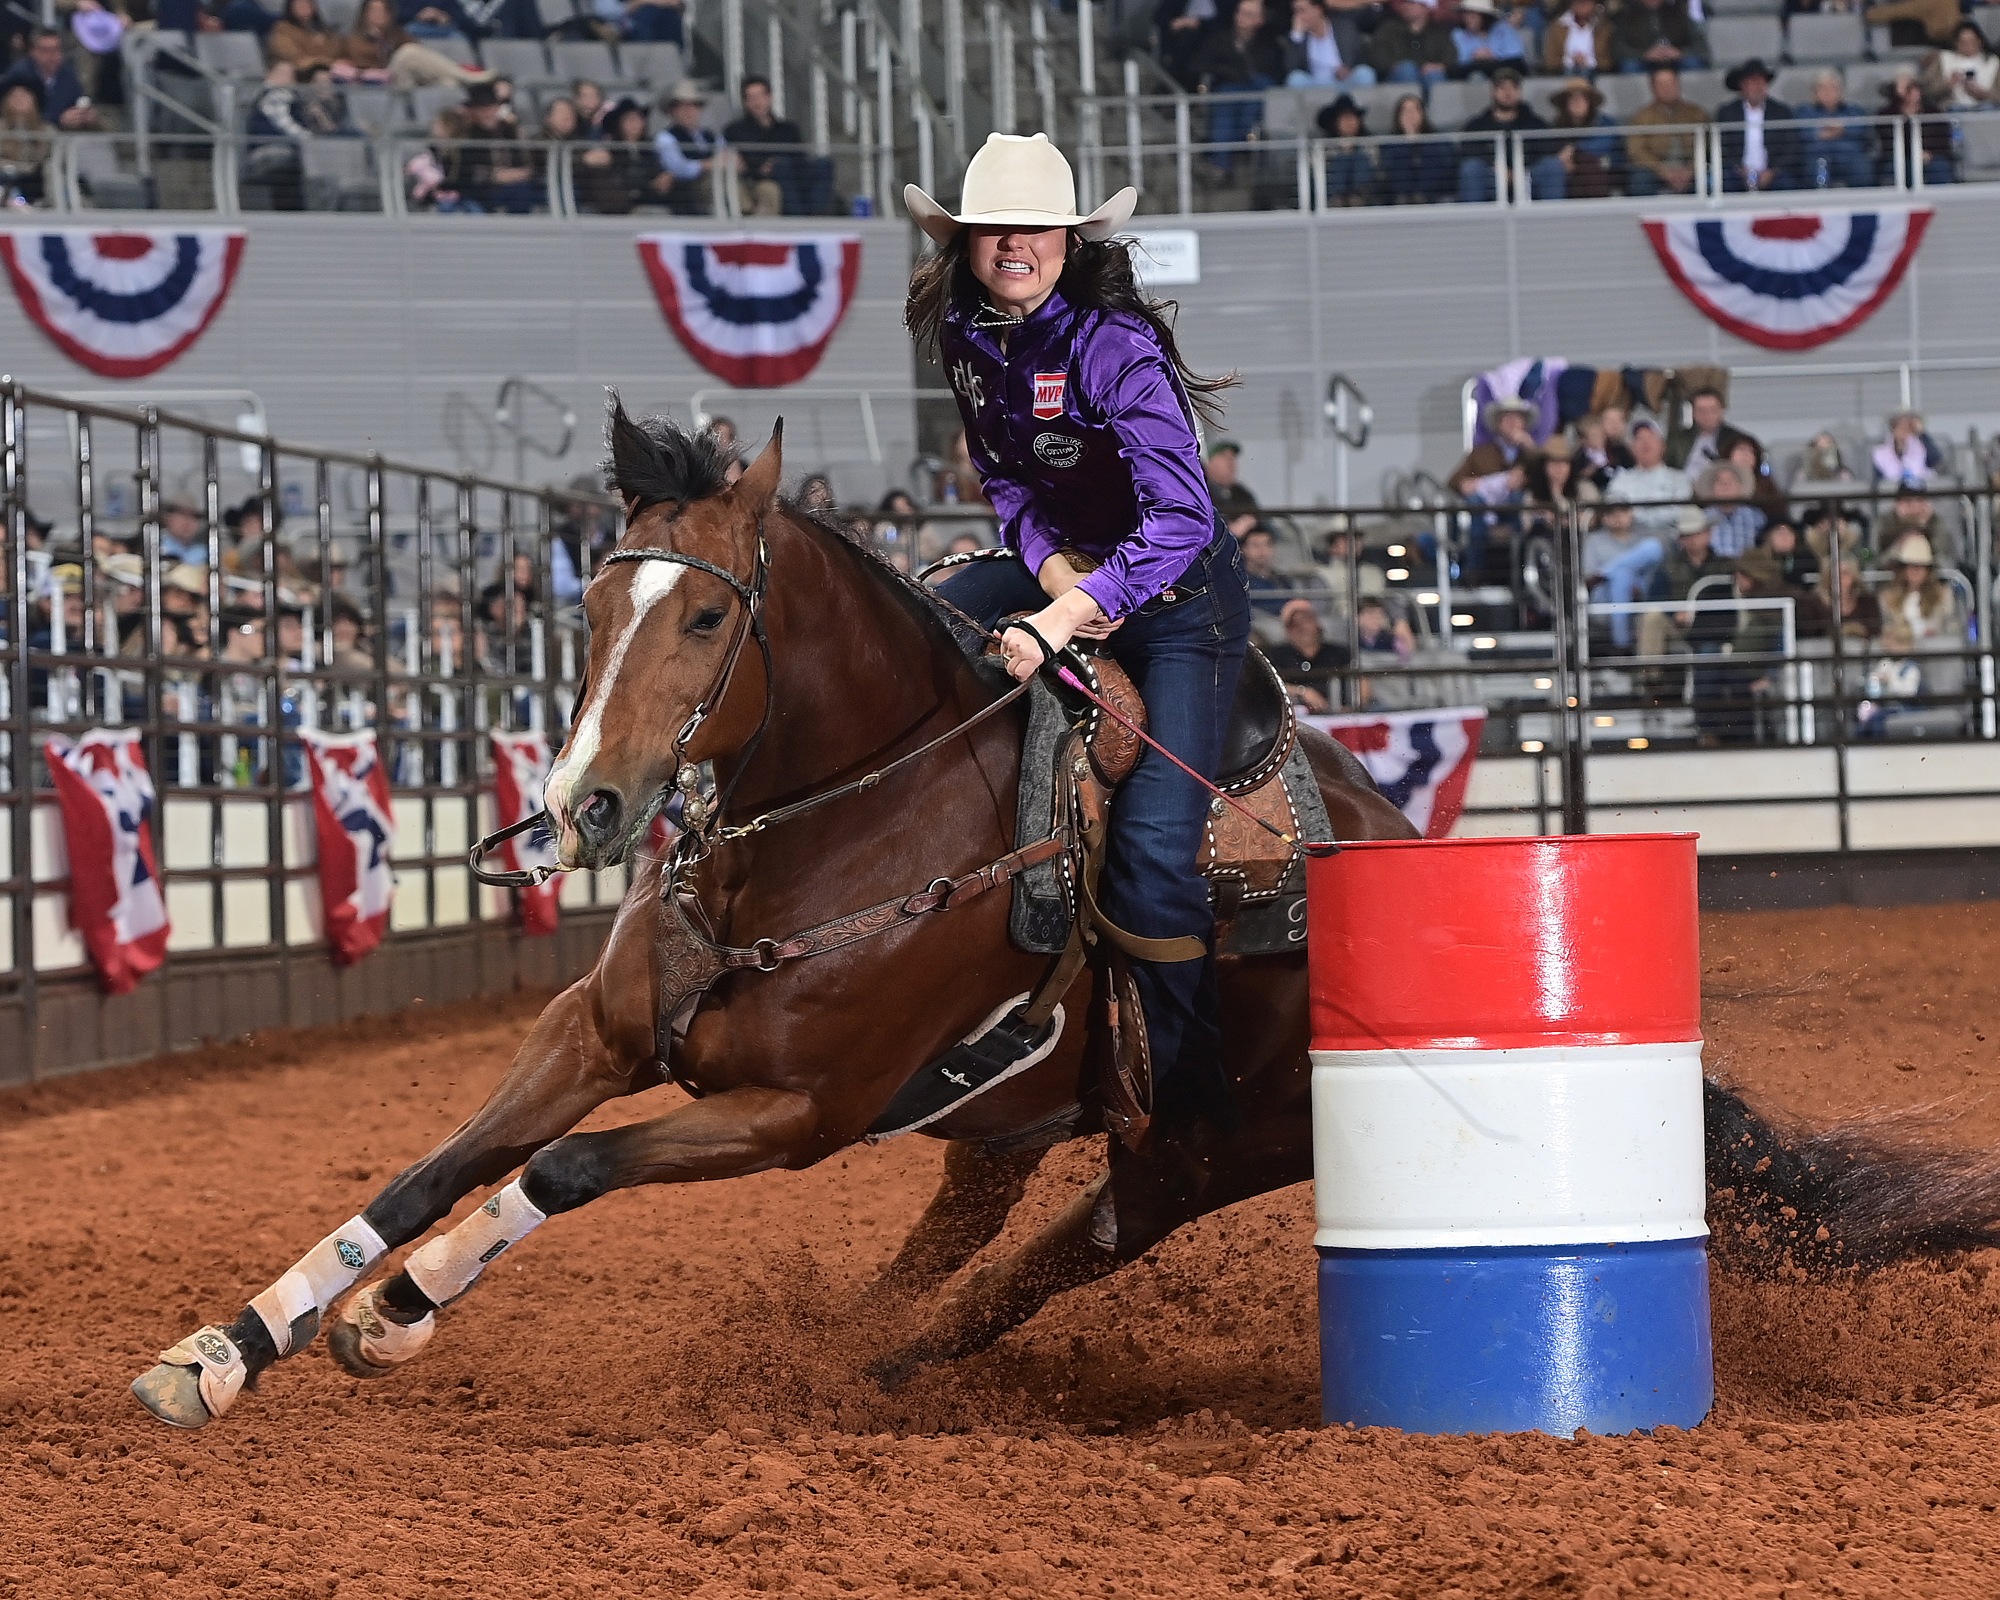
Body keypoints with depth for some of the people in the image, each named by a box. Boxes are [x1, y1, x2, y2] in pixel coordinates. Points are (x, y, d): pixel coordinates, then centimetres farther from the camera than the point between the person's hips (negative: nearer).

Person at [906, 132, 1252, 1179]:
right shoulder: (964, 335, -5)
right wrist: (1053, 567, -12)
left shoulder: (1113, 347, -27)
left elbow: (1180, 517, -37)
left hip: (1178, 594, -7)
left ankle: (1183, 1100, -6)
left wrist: (1071, 614, -48)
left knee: (1154, 844, -18)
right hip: (1060, 561, 7)